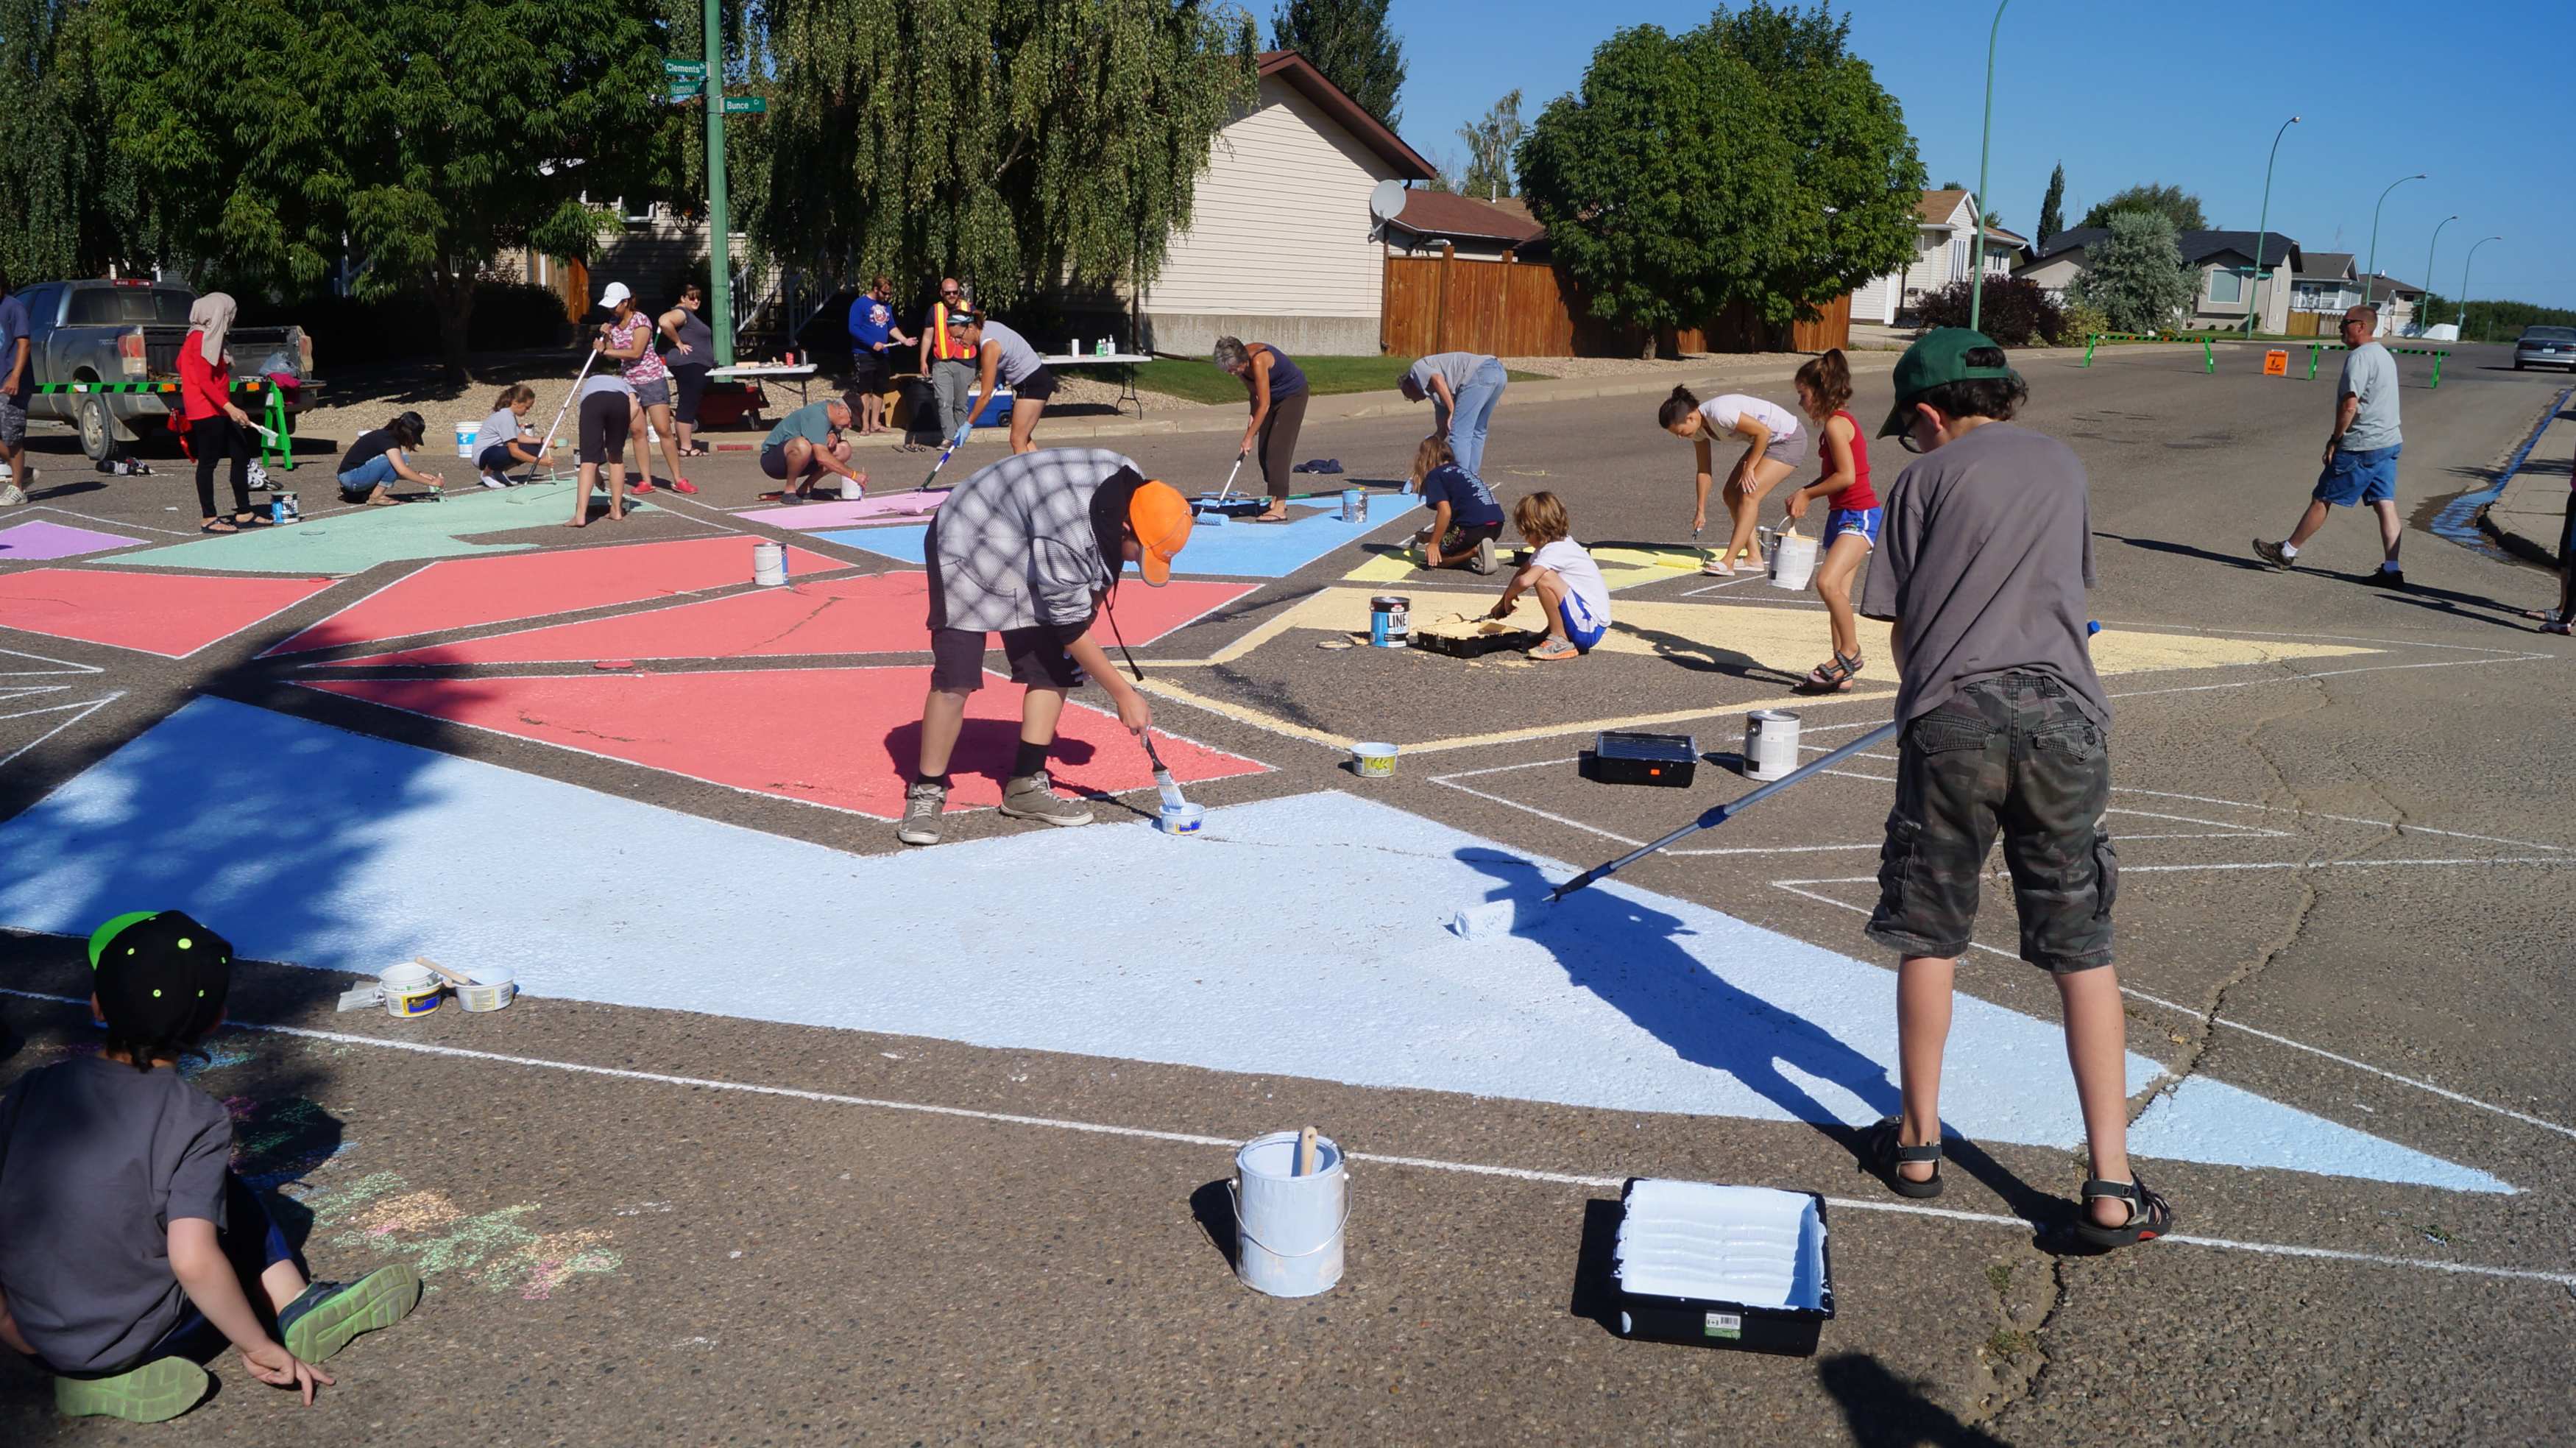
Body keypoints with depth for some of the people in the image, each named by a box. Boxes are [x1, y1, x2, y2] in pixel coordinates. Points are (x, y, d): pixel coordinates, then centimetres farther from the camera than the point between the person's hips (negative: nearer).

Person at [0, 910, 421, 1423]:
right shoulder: (198, 1121, -17)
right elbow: (194, 1261, -25)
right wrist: (260, 1348, -13)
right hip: (138, 1340, -4)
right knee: (230, 1200, 17)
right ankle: (293, 1311, 6)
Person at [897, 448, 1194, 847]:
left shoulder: (1132, 482, -15)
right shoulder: (1067, 535, -38)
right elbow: (1071, 629, -27)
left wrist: (1097, 589, 0)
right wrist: (1123, 694, -21)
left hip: (1025, 553, 9)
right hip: (968, 546, -9)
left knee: (1054, 665, -1)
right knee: (956, 677, -18)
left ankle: (1026, 784, 8)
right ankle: (927, 792, -4)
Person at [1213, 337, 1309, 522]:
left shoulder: (1258, 361, -35)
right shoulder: (1242, 361, -11)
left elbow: (1264, 405, -33)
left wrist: (1249, 438, -30)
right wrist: (1253, 415, -8)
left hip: (1293, 395, -8)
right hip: (1274, 396, 8)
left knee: (1278, 448, -17)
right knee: (1265, 450, 5)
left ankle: (1280, 509, -21)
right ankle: (1276, 500, 17)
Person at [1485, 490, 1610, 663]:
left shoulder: (1555, 551, -19)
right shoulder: (1561, 544, 10)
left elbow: (1525, 581, -33)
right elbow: (1524, 571, 20)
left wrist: (1508, 595, -11)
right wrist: (1504, 603, 18)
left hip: (1590, 629, -10)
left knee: (1543, 577, -24)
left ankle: (1561, 642, -13)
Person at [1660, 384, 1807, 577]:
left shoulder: (1719, 413, -31)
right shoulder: (1697, 425, -3)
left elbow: (1763, 431, -26)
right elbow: (1703, 471, 5)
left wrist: (1749, 467, -17)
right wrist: (1700, 511, 6)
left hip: (1789, 439, -9)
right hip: (1767, 441, 9)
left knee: (1749, 494, -19)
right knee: (1731, 494, 5)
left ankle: (1727, 563, -21)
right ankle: (1753, 557, 12)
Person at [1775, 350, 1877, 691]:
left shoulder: (1836, 423, -14)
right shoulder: (1833, 423, 15)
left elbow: (1846, 476, -20)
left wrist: (1807, 494, -9)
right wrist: (1804, 493, 9)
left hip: (1860, 516, -11)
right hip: (1842, 516, 11)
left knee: (1827, 581, -27)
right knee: (1838, 594, 9)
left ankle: (1850, 651, -14)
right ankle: (1842, 673, 14)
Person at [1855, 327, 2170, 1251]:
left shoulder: (1926, 482, 7)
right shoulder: (2062, 467, 19)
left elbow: (1902, 629, 7)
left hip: (1954, 717, -3)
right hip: (2061, 714, 3)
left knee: (1929, 938, 12)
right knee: (2083, 951, 7)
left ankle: (1918, 1143, 22)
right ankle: (2112, 1187, 5)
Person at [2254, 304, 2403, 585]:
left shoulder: (2359, 357, -15)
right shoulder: (2384, 355, 17)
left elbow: (2349, 405, -21)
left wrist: (2335, 439, -12)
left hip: (2361, 447, -9)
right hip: (2388, 443, 9)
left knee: (2322, 499, 2)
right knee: (2386, 506, 4)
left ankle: (2287, 552, 13)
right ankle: (2392, 569, 0)